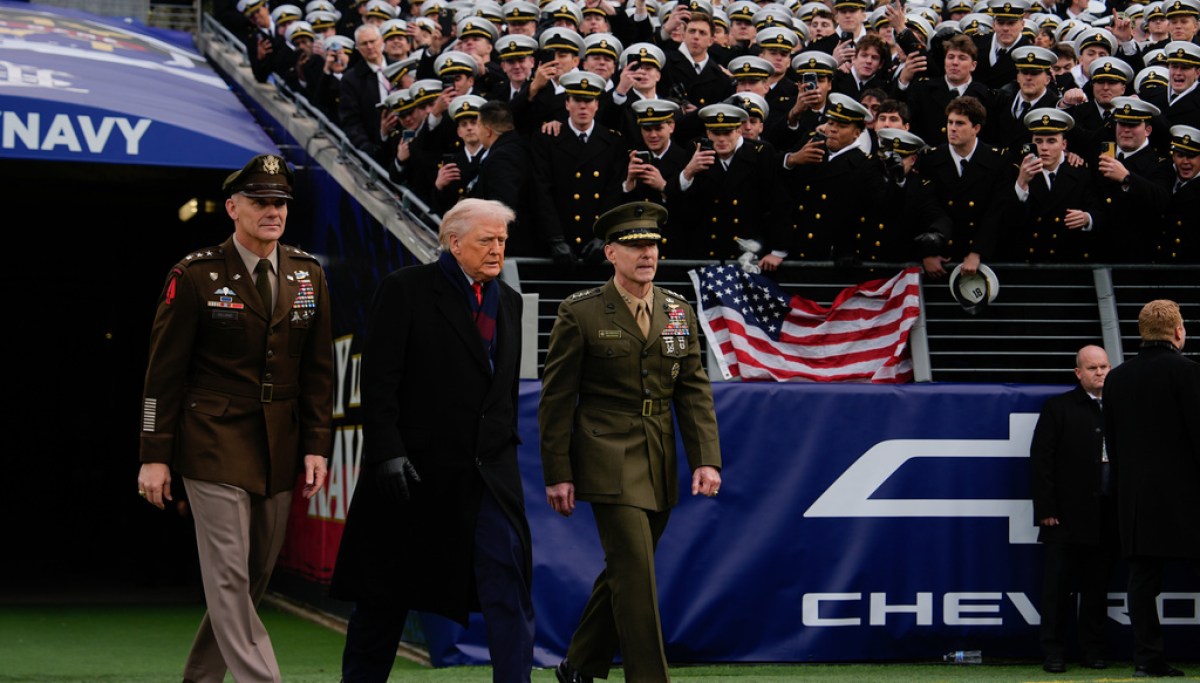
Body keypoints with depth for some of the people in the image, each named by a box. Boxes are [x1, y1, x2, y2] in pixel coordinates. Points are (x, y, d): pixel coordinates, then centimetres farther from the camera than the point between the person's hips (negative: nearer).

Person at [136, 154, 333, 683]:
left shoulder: (308, 275, 7)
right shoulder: (195, 275, -6)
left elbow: (319, 369, 11)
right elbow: (164, 371, -5)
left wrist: (317, 447, 4)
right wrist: (155, 456, -7)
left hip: (280, 450, 5)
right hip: (216, 446, -5)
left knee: (256, 575, 10)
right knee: (229, 577, -8)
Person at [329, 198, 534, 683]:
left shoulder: (509, 302, 13)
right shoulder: (406, 290, -5)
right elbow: (379, 381, -10)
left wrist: (504, 451, 13)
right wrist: (388, 453, -17)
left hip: (489, 473, 5)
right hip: (417, 468, -4)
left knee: (509, 584, -5)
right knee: (388, 592, 7)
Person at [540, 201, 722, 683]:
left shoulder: (679, 313, 8)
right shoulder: (580, 314, -6)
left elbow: (694, 391, 8)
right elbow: (556, 398, -4)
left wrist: (706, 459, -3)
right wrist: (557, 474, -7)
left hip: (660, 464, 6)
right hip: (609, 462, -5)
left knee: (624, 571, 13)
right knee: (635, 573, -11)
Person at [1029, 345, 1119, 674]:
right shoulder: (1058, 408, 2)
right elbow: (1040, 460, -2)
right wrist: (1046, 509, -9)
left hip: (1108, 518, 3)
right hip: (1068, 516, -3)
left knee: (1097, 586, 8)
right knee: (1058, 586, -1)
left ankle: (1093, 651, 15)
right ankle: (1053, 651, 4)